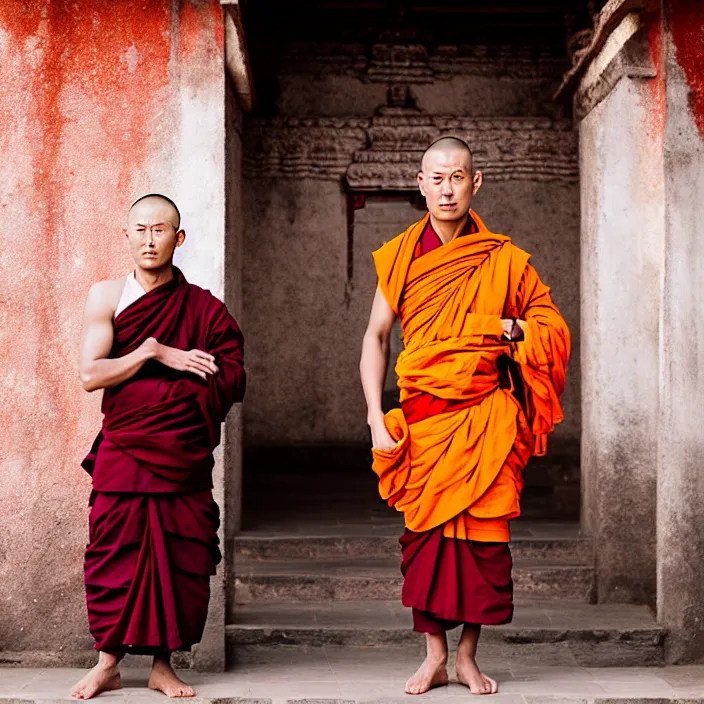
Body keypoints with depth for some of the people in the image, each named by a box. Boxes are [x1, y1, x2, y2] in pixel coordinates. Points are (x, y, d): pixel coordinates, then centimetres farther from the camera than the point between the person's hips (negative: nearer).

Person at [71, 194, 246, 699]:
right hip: (121, 454, 0)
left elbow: (231, 381, -5)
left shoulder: (204, 308, 5)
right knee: (114, 554, 0)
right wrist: (158, 354, -12)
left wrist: (136, 373, -10)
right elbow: (91, 375, -6)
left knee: (180, 558, 1)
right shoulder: (107, 296, 5)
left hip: (184, 457, 0)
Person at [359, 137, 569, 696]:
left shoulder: (503, 260, 3)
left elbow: (554, 325, 13)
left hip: (486, 419, 0)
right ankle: (434, 656, 12)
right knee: (425, 532, 1)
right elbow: (375, 338, 6)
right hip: (421, 418, 1)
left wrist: (513, 328, -8)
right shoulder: (400, 256, 4)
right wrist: (376, 418, -2)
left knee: (482, 533, 0)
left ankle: (468, 656, 14)